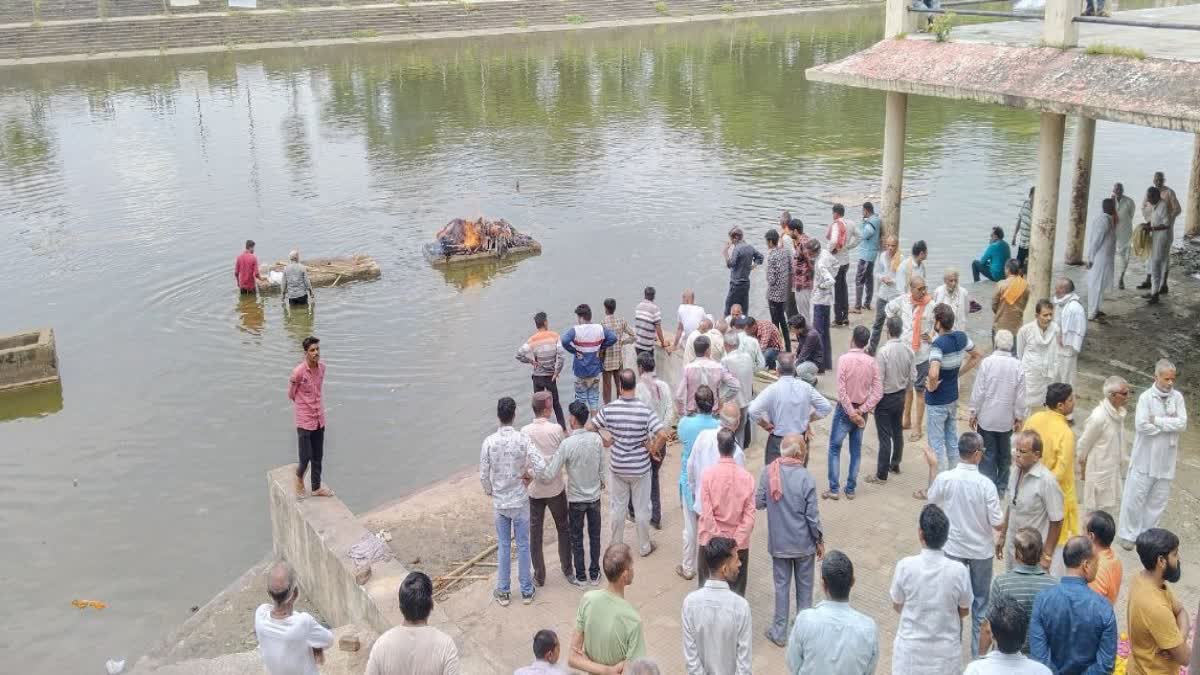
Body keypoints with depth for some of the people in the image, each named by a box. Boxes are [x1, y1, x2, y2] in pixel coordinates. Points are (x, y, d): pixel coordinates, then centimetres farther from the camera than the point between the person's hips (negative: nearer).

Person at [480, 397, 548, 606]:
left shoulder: (489, 442, -12)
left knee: (504, 546, 14)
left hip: (499, 502, 1)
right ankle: (526, 591, 22)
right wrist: (528, 473, -1)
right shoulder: (523, 440, -15)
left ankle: (503, 591, 23)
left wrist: (489, 492, 12)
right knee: (523, 545, 12)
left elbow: (483, 475, -7)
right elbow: (541, 466, -22)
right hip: (520, 501, -1)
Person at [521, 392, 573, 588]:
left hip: (534, 490, 1)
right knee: (563, 529, 18)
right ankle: (567, 570, 27)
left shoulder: (525, 432, -12)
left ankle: (539, 575, 20)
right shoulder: (556, 429, -16)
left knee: (535, 533, 13)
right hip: (556, 488, -1)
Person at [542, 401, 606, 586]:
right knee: (595, 536, 17)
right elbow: (602, 467, 0)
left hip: (576, 499, -3)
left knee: (577, 539, 13)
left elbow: (550, 472, -24)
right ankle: (594, 574, 26)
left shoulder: (567, 444, -24)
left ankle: (580, 576, 23)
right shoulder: (596, 439, -12)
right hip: (594, 496, 3)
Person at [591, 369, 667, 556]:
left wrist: (603, 439, 10)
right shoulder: (645, 410, -19)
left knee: (617, 507, 18)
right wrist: (653, 450, -7)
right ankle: (644, 546, 30)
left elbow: (589, 427, -5)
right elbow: (663, 435, -25)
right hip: (640, 468, -2)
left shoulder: (609, 409, -13)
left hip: (617, 467, 2)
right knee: (642, 508, 15)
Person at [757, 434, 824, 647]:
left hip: (778, 542, 2)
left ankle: (779, 632, 23)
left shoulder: (768, 472, -13)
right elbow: (812, 515, -14)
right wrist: (820, 541, 0)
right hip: (803, 542, -2)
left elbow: (759, 503, -3)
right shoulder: (806, 478, -20)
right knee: (804, 586, 16)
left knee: (781, 585, 14)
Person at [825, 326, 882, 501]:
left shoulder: (844, 359, -15)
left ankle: (833, 489, 6)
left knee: (834, 448, 7)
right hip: (861, 411, 4)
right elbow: (878, 392, -7)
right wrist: (861, 411, -11)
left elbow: (842, 390, -20)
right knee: (856, 450, 12)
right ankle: (850, 489, 17)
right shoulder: (871, 362, -3)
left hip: (845, 409, -4)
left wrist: (851, 413, -14)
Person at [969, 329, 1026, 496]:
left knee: (988, 454, 5)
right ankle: (1002, 487, 25)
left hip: (986, 418, -2)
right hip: (1006, 419, 2)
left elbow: (978, 391, -12)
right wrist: (1019, 417, 9)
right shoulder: (1017, 366, -8)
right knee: (1004, 454, 17)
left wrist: (973, 413, -1)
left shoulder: (987, 362, -15)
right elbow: (1020, 396, -3)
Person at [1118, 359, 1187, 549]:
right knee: (1136, 497, 4)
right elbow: (1141, 425, -21)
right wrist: (1170, 424, -12)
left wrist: (1157, 420, -16)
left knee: (1158, 500, 12)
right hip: (1145, 457, -3)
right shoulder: (1146, 397, -11)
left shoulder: (1177, 397, -1)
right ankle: (1129, 534, 18)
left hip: (1166, 459, 4)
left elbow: (1183, 424, -10)